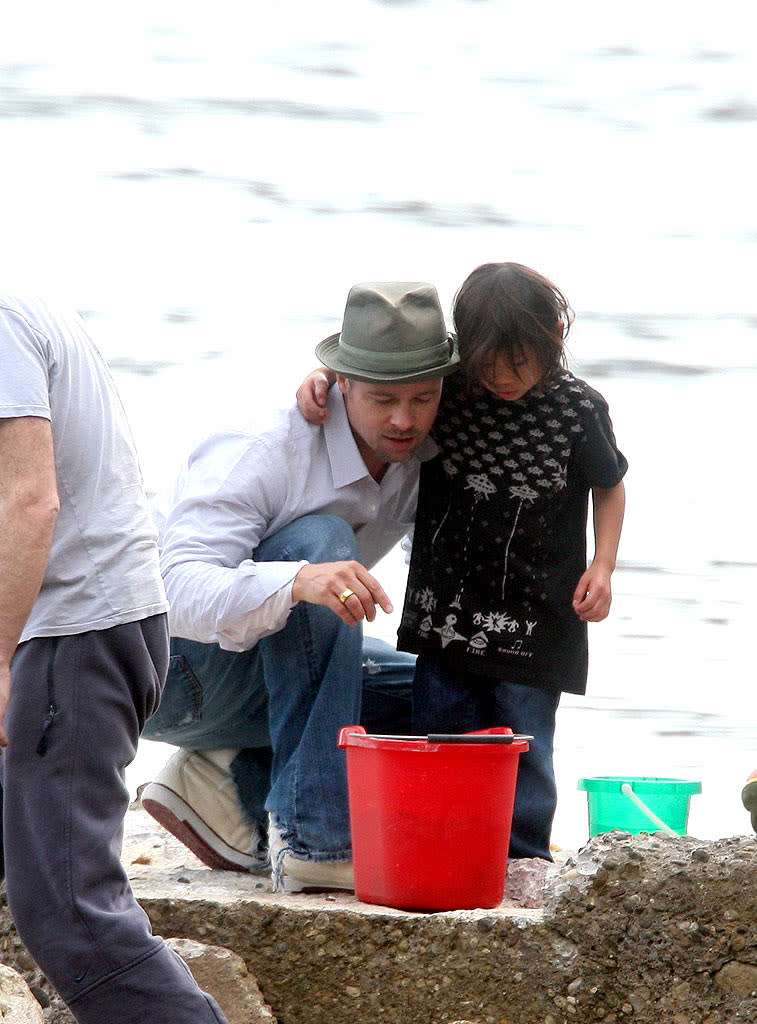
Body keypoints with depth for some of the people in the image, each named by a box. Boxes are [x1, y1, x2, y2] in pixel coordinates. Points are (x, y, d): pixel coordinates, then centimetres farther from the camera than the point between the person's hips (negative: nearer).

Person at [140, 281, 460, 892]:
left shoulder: (424, 457, -6)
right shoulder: (263, 452, -28)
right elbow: (180, 592, -39)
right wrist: (298, 582, -57)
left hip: (264, 667, 8)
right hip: (173, 668, -8)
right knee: (320, 539, -32)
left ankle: (229, 777, -6)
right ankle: (315, 836, -37)